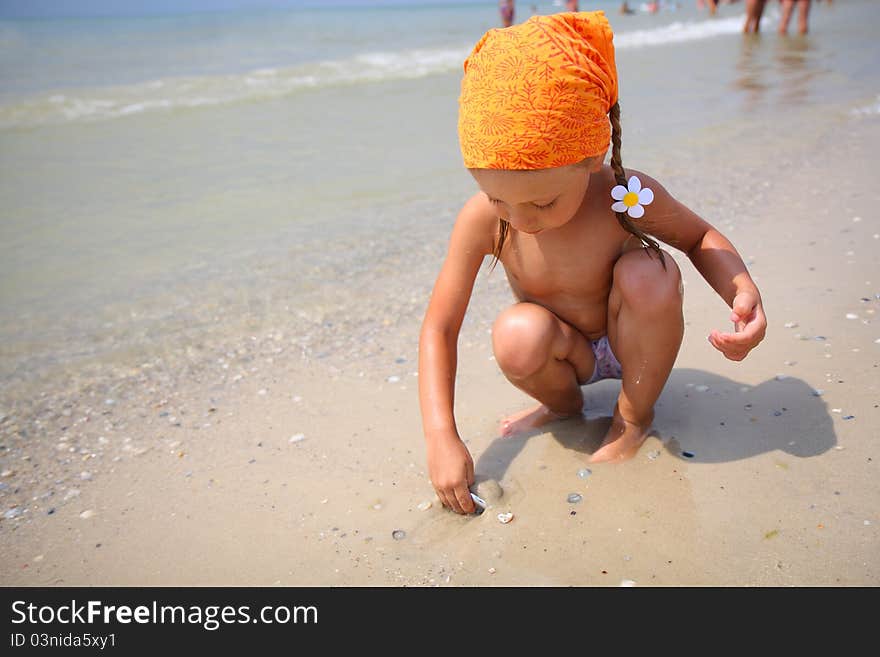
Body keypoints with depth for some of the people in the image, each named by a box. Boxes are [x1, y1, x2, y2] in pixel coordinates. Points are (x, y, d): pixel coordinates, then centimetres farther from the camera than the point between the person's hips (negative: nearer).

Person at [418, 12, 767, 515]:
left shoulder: (630, 197, -25)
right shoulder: (483, 220, -25)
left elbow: (699, 237, -4)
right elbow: (440, 327, -21)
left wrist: (743, 290, -26)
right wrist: (442, 438, -30)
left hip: (628, 343, 0)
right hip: (570, 353, 0)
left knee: (647, 272, -31)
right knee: (517, 335, -34)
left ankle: (635, 415, -5)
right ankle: (563, 403, 3)